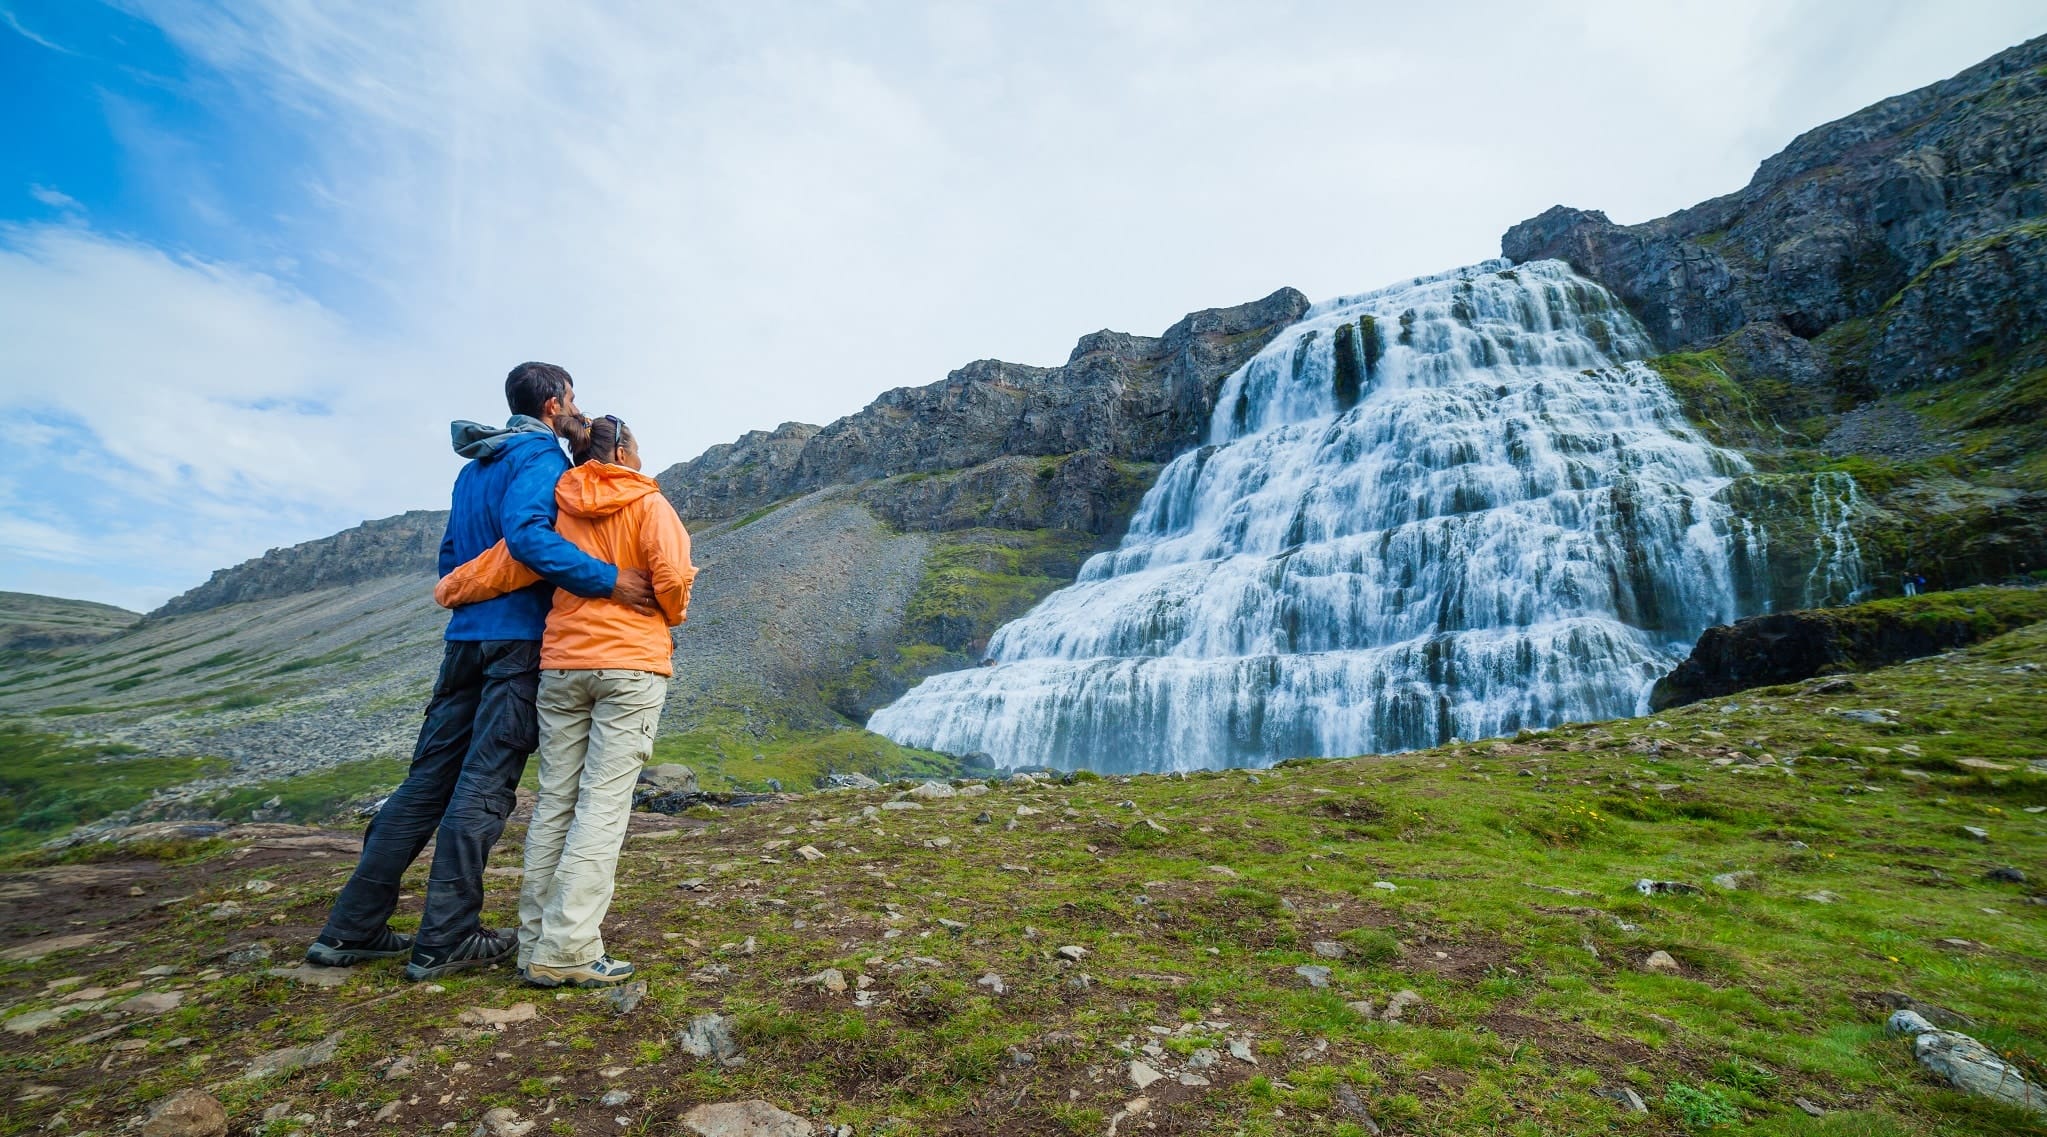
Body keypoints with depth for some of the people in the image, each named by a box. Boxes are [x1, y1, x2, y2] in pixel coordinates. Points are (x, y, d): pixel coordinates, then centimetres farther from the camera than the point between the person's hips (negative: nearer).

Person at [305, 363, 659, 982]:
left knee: (429, 778, 11)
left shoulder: (474, 468, 21)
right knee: (485, 785, -4)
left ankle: (352, 928, 15)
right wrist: (608, 580, -29)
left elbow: (451, 555, 24)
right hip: (520, 637, -8)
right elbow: (527, 532, -25)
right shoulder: (542, 457, -7)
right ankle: (445, 940, 2)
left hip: (465, 637, 8)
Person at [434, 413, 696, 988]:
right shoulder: (648, 503, -1)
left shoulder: (556, 506, 9)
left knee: (555, 802, 10)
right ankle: (566, 951, -5)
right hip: (631, 665, -4)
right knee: (603, 804, -4)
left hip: (562, 665, 5)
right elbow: (673, 578, -12)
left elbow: (505, 566, 4)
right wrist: (671, 617, 9)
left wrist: (450, 589, 22)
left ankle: (535, 942, 15)